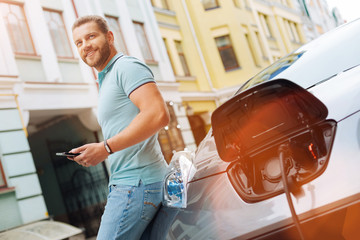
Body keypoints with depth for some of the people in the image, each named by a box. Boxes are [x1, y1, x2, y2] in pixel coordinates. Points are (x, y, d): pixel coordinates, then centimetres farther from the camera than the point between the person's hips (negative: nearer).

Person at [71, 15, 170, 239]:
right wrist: (94, 154, 13)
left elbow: (158, 115, -22)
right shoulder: (106, 80, 25)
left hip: (137, 183, -10)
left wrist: (106, 148, -20)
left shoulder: (127, 66, -6)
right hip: (126, 184, 10)